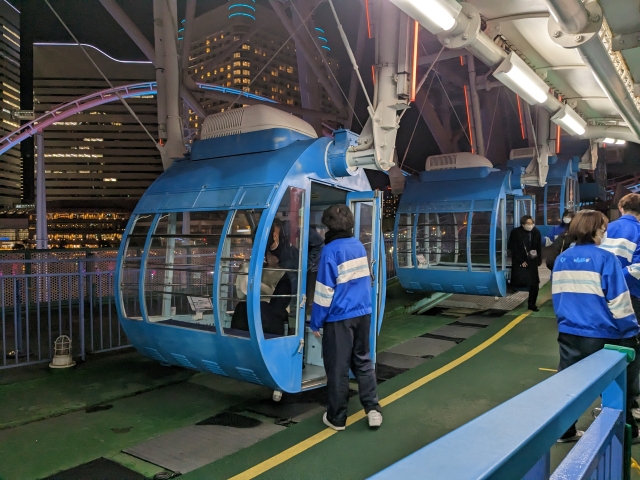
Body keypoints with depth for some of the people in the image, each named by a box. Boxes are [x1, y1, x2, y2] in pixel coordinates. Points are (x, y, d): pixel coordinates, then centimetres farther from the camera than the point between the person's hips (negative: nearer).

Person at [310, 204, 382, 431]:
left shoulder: (331, 250, -15)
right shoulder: (359, 246, 5)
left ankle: (337, 418, 16)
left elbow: (325, 290, -14)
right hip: (362, 313, 6)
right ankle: (373, 409, 16)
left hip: (339, 318, -6)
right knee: (363, 361, 17)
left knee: (337, 368, 5)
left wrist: (316, 323, -7)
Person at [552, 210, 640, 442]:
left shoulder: (561, 259, 4)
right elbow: (618, 301, -13)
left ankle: (566, 431, 24)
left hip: (568, 333, 5)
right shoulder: (604, 259, -14)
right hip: (600, 335, -5)